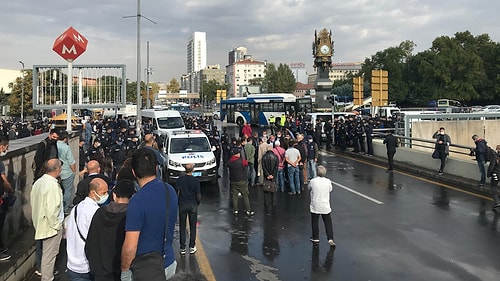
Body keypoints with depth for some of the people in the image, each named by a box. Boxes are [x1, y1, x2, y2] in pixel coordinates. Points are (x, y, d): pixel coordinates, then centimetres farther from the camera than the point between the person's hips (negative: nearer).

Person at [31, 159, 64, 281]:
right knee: (49, 255, 3)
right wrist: (56, 225, -14)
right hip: (50, 226, -9)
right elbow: (51, 210, -28)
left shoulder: (38, 182, 1)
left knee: (44, 252, 24)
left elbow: (32, 201, 12)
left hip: (40, 224, 9)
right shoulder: (52, 185, -26)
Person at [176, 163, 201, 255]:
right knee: (192, 227, 10)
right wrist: (198, 203, 11)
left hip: (182, 205, 1)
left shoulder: (180, 180, -6)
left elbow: (177, 192, -3)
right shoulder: (196, 181, -10)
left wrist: (178, 202, 11)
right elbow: (198, 196, -8)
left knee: (182, 227, 9)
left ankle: (182, 248, 12)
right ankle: (192, 247, 14)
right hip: (193, 205, -1)